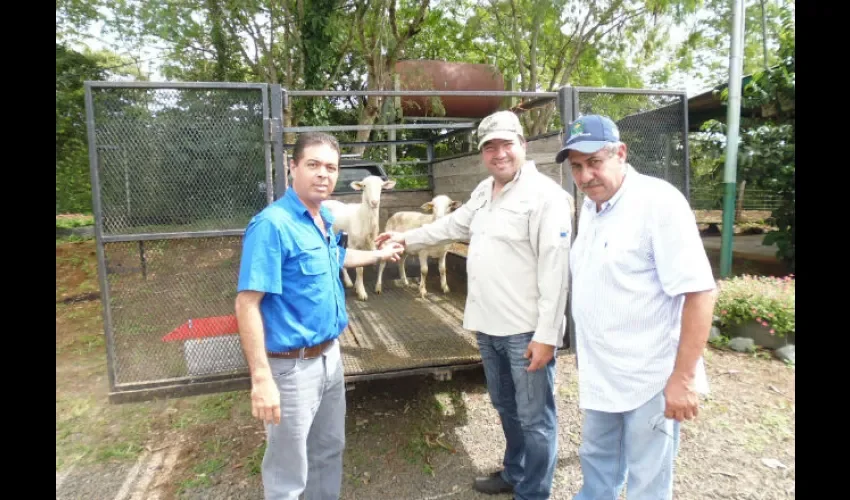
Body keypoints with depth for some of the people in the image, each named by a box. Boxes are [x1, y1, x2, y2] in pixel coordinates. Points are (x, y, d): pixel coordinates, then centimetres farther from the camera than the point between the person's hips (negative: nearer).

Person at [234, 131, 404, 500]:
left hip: (329, 355, 8)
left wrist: (378, 255, 36)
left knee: (329, 449, 26)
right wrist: (261, 379, -27)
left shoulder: (326, 220, 5)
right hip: (292, 365, -8)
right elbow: (247, 304, -24)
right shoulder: (272, 224, -21)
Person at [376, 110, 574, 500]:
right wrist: (407, 238, 29)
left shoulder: (545, 195, -15)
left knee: (535, 418, 8)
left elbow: (554, 269, -19)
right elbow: (454, 225, 26)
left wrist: (546, 335, -21)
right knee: (506, 408, 25)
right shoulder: (483, 191, 12)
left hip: (526, 330, -8)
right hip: (488, 326, 8)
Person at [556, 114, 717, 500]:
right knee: (596, 460, 24)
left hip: (649, 378, -7)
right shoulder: (589, 205, 6)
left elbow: (699, 291, -21)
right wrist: (586, 350, 13)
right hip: (601, 373, 7)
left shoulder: (659, 201, -18)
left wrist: (682, 377, -22)